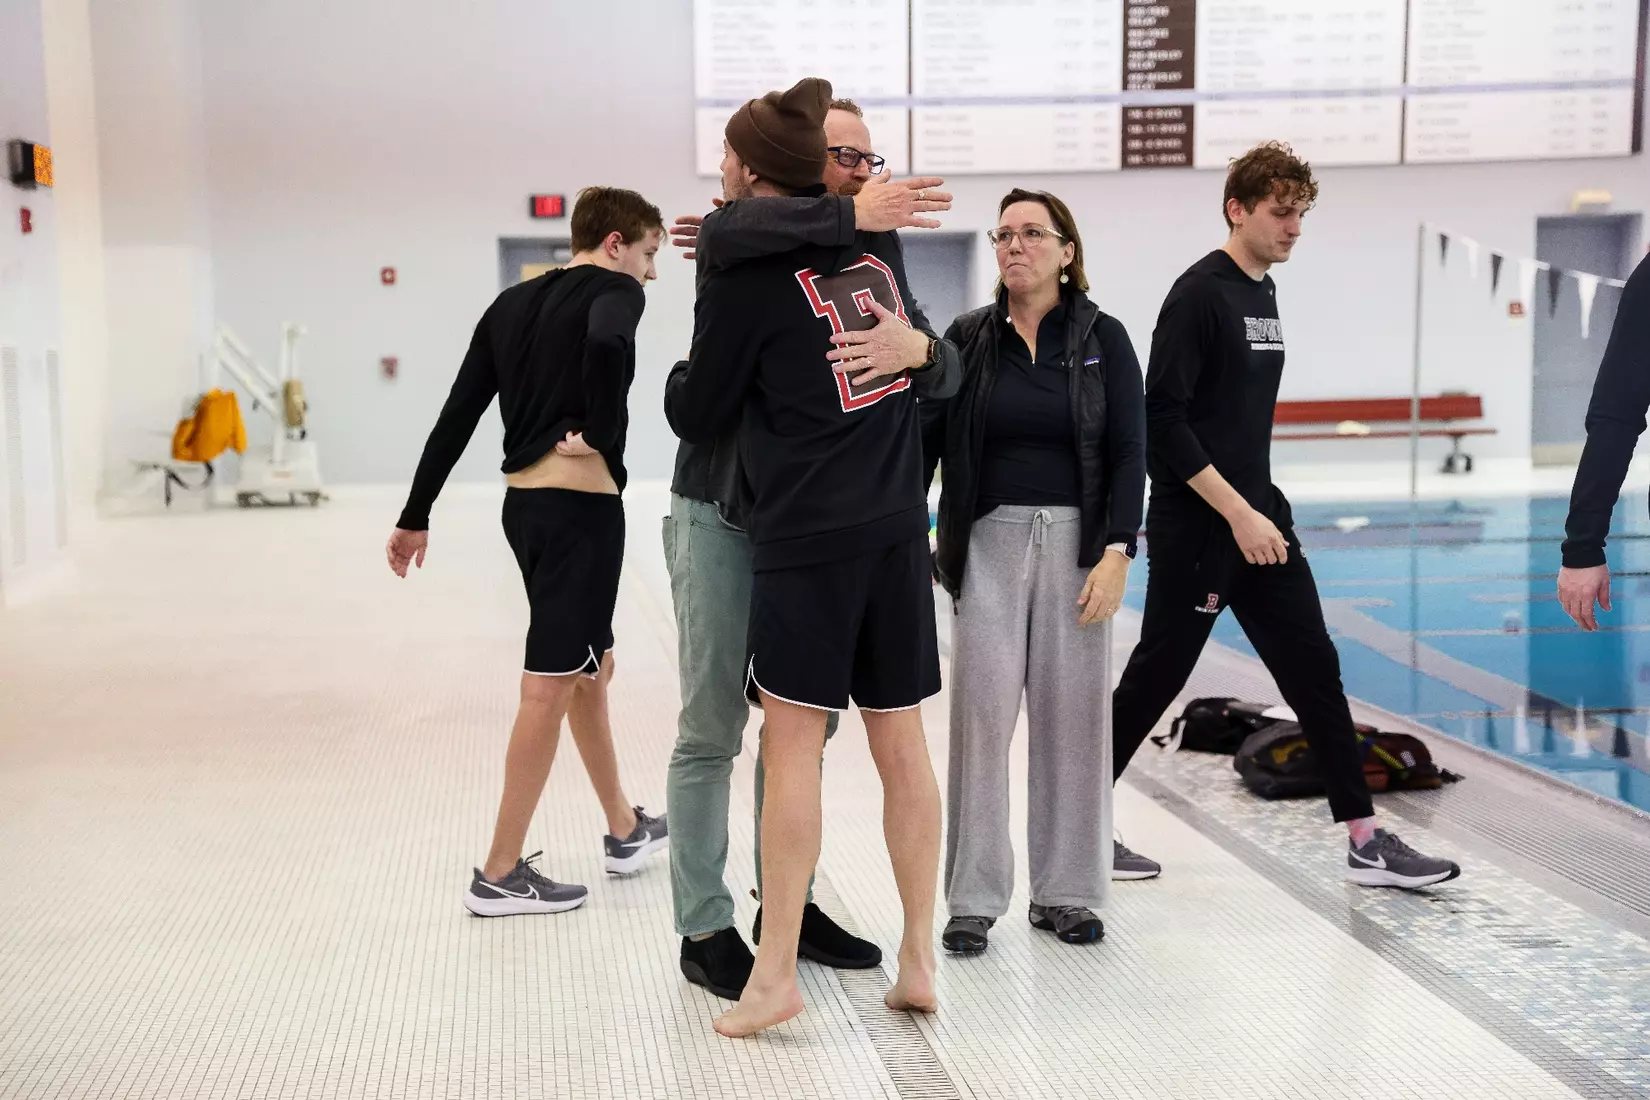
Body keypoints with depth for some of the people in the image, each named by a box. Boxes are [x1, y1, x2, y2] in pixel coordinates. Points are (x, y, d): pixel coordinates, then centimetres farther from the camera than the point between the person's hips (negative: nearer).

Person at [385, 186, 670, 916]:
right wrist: (599, 435, -17)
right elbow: (608, 345, -32)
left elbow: (456, 416, 11)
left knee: (591, 666, 21)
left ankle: (624, 829, 33)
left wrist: (416, 516, 14)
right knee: (550, 686, -2)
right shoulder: (613, 291, -6)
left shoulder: (511, 305, 13)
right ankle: (501, 874, 4)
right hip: (580, 505, -8)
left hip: (525, 502, 8)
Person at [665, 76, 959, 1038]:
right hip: (898, 526, 6)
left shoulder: (748, 273, -7)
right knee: (902, 743, 8)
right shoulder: (878, 245, 9)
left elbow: (697, 415, 1)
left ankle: (776, 975, 3)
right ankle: (920, 961, 15)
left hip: (809, 533, -5)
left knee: (793, 744, -1)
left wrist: (680, 379, 20)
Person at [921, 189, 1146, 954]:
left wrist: (1116, 553, -10)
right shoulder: (968, 338, 5)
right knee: (981, 713, -4)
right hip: (988, 542, 0)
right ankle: (973, 899, 6)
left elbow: (1129, 454, 0)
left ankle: (1065, 894, 16)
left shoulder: (1102, 339, 3)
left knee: (1072, 717, 3)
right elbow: (924, 439, 3)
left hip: (1075, 543, 0)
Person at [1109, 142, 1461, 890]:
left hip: (1260, 520, 8)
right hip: (1194, 532, -8)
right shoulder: (1200, 295, -13)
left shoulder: (1264, 293, 12)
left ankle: (1366, 841, 10)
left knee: (1315, 672, 5)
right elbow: (1162, 421, -19)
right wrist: (1237, 514, -20)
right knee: (1154, 680, 1)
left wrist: (1259, 512, 16)